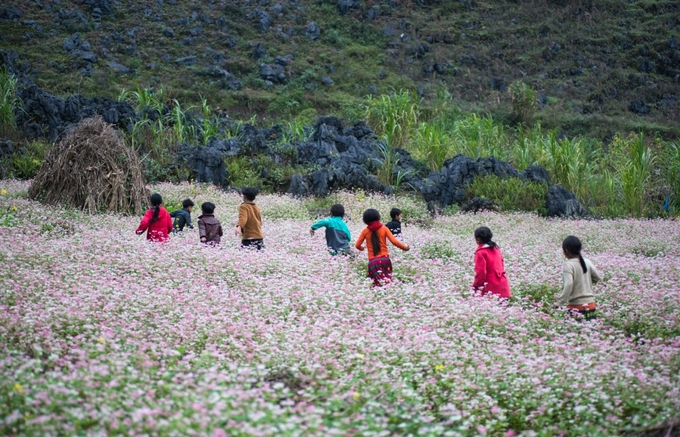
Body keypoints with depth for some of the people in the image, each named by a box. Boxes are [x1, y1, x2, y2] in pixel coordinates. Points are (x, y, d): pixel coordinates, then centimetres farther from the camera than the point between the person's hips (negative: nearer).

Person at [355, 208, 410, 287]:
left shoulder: (365, 231, 4)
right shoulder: (384, 229, 3)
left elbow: (357, 245, 9)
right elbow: (394, 241, -3)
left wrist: (362, 248, 32)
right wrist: (404, 247, 12)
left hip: (373, 261, -1)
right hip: (385, 259, 1)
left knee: (378, 284, -7)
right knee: (388, 283, 3)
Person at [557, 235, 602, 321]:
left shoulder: (568, 265, -13)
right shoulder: (587, 262, 4)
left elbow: (568, 285, -23)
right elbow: (598, 278, 10)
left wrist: (560, 303, -21)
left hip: (576, 305, -6)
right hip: (590, 303, 6)